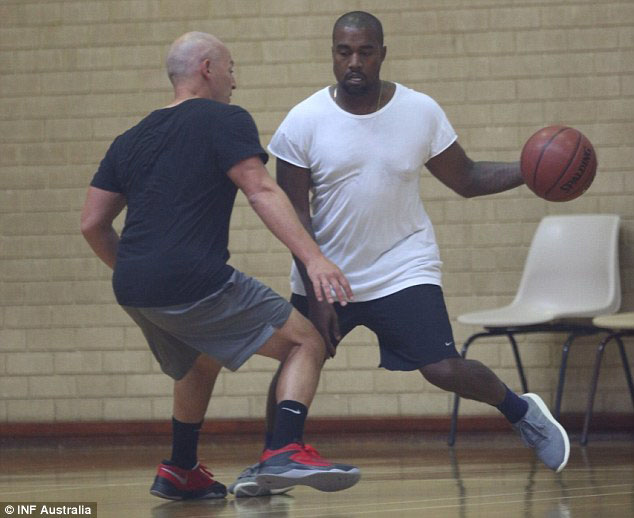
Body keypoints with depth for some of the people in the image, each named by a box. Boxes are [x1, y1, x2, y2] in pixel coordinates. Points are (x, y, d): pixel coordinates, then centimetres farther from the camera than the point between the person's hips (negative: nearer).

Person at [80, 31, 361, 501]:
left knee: (200, 364, 33)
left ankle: (180, 472, 35)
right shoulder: (224, 120, 2)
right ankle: (286, 451, -21)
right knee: (306, 342, -2)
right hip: (195, 281, -8)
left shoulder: (130, 141, 21)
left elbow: (93, 224, 19)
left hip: (133, 291, 8)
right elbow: (262, 192, -12)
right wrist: (314, 258, -20)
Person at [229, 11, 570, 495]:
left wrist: (530, 171, -14)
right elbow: (295, 214, -8)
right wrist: (315, 295, -13)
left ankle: (524, 411, 16)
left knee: (445, 370, -12)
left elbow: (466, 179, 3)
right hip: (325, 274, 1)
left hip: (404, 269, -1)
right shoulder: (303, 122, -10)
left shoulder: (421, 111, -7)